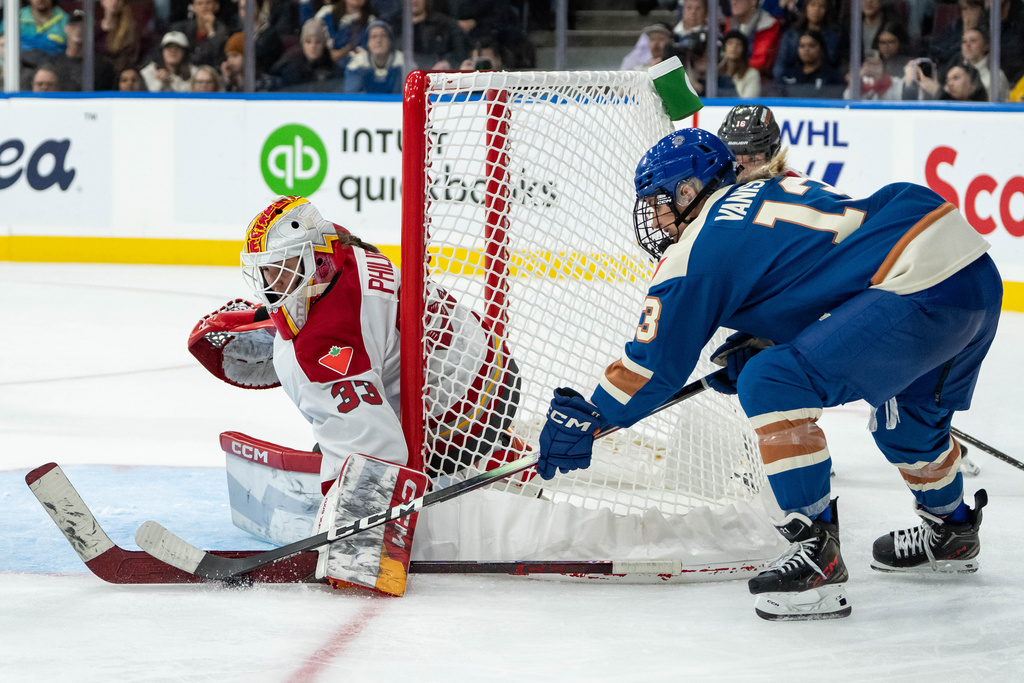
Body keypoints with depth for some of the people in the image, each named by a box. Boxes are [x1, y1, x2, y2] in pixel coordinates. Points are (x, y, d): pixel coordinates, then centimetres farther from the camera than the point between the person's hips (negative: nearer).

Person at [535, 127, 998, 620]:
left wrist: (587, 419, 16)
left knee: (773, 385, -8)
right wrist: (754, 347, 24)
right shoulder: (766, 194, 26)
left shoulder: (703, 244, 1)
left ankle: (819, 555, -10)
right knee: (906, 407, 33)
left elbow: (657, 360, 6)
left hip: (920, 287, -10)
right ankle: (951, 531, 56)